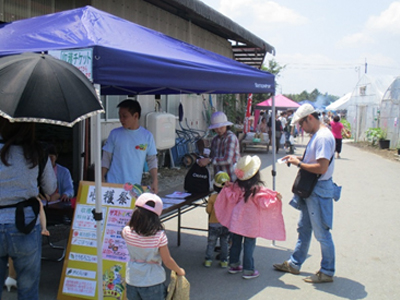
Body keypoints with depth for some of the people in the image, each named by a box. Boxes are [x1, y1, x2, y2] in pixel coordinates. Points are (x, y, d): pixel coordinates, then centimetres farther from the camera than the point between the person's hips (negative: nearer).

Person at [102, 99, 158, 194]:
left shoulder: (147, 136, 1)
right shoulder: (115, 134, 1)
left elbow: (152, 161, 6)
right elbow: (106, 159, 6)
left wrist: (155, 182, -1)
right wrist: (101, 180, 2)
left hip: (135, 186, 0)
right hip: (113, 185, 0)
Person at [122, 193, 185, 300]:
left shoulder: (127, 232, -12)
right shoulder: (160, 236, -20)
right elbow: (167, 261, -12)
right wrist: (180, 271, 7)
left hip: (132, 282, 3)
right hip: (152, 282, -3)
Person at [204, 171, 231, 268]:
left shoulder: (212, 197, -16)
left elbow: (208, 210, -9)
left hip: (214, 223, -2)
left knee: (211, 242, 12)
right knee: (224, 243, 14)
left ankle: (208, 260, 15)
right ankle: (224, 261, 18)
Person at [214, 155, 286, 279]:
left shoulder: (237, 186, -4)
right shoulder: (258, 188, -17)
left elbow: (233, 199, 2)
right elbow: (264, 203, -16)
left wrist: (227, 189, 13)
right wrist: (275, 198, -5)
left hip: (237, 221, 5)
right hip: (251, 223, -5)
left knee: (236, 243, 17)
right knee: (249, 245, 4)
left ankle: (234, 265, 29)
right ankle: (248, 270, 11)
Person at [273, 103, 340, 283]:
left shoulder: (323, 136, -21)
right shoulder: (316, 135, 12)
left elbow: (321, 167, -27)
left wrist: (299, 164, -16)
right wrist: (298, 158, 7)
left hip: (319, 191, -10)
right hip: (310, 190, 10)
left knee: (322, 233, 2)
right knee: (303, 229, 19)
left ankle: (327, 272, 16)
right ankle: (294, 264, 31)